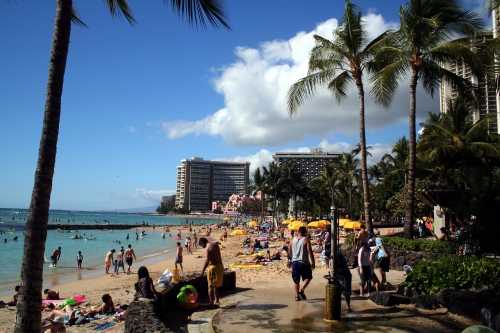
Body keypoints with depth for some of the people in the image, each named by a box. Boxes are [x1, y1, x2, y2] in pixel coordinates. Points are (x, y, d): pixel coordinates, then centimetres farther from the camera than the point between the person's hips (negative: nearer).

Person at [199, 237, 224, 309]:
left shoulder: (207, 248, -15)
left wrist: (202, 270, -23)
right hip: (220, 266, 8)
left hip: (213, 267, -8)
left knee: (211, 286, 2)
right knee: (216, 286, 21)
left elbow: (207, 260, -26)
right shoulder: (215, 245, 10)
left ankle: (211, 304, 6)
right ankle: (216, 301, 26)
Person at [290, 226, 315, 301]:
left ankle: (297, 296, 14)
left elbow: (290, 251, 14)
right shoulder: (306, 240, -10)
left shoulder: (292, 240, 5)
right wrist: (313, 262, -7)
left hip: (294, 262, 4)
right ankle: (301, 290, -6)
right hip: (303, 262, -4)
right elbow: (310, 252, -13)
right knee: (308, 277, 13)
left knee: (296, 280, 13)